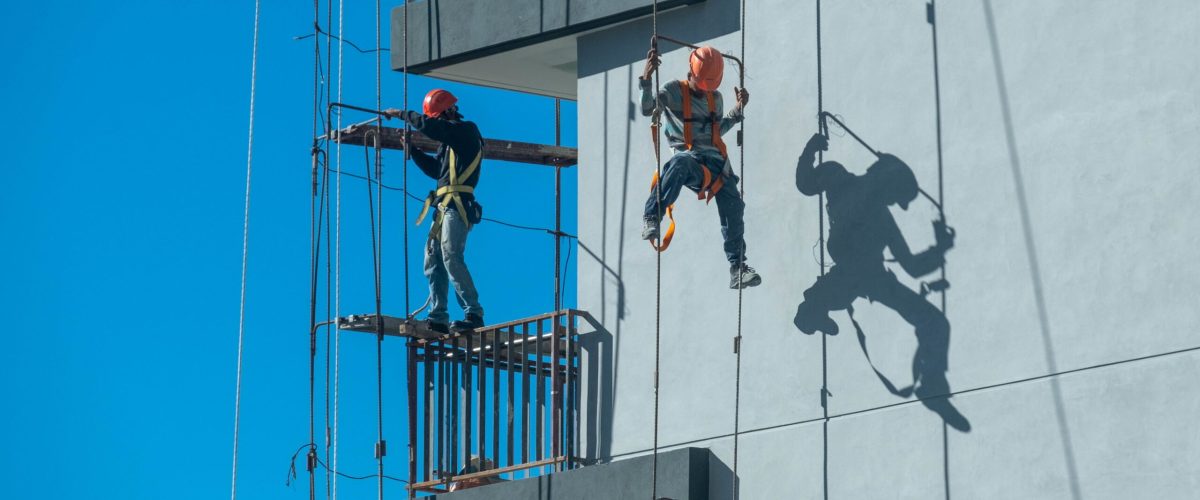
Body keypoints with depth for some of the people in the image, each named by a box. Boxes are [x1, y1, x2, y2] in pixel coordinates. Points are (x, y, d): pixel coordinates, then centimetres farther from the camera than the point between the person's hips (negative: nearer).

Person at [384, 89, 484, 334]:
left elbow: (426, 126, -15)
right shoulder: (450, 139, 25)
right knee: (433, 260, 6)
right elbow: (436, 169, 30)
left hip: (457, 205, -10)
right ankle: (438, 319, 4)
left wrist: (401, 113, -3)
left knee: (451, 257, -20)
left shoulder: (467, 130, -4)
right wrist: (412, 150, 21)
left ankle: (474, 314, -22)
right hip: (444, 207, 10)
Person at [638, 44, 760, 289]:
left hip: (715, 162, 6)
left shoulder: (715, 97, 19)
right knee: (679, 163, -43)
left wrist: (738, 110, 22)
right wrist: (647, 79, -25)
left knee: (733, 208, -6)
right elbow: (647, 109, -13)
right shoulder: (674, 91, 2)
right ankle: (651, 218, -42)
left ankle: (737, 270, 2)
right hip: (689, 158, -6)